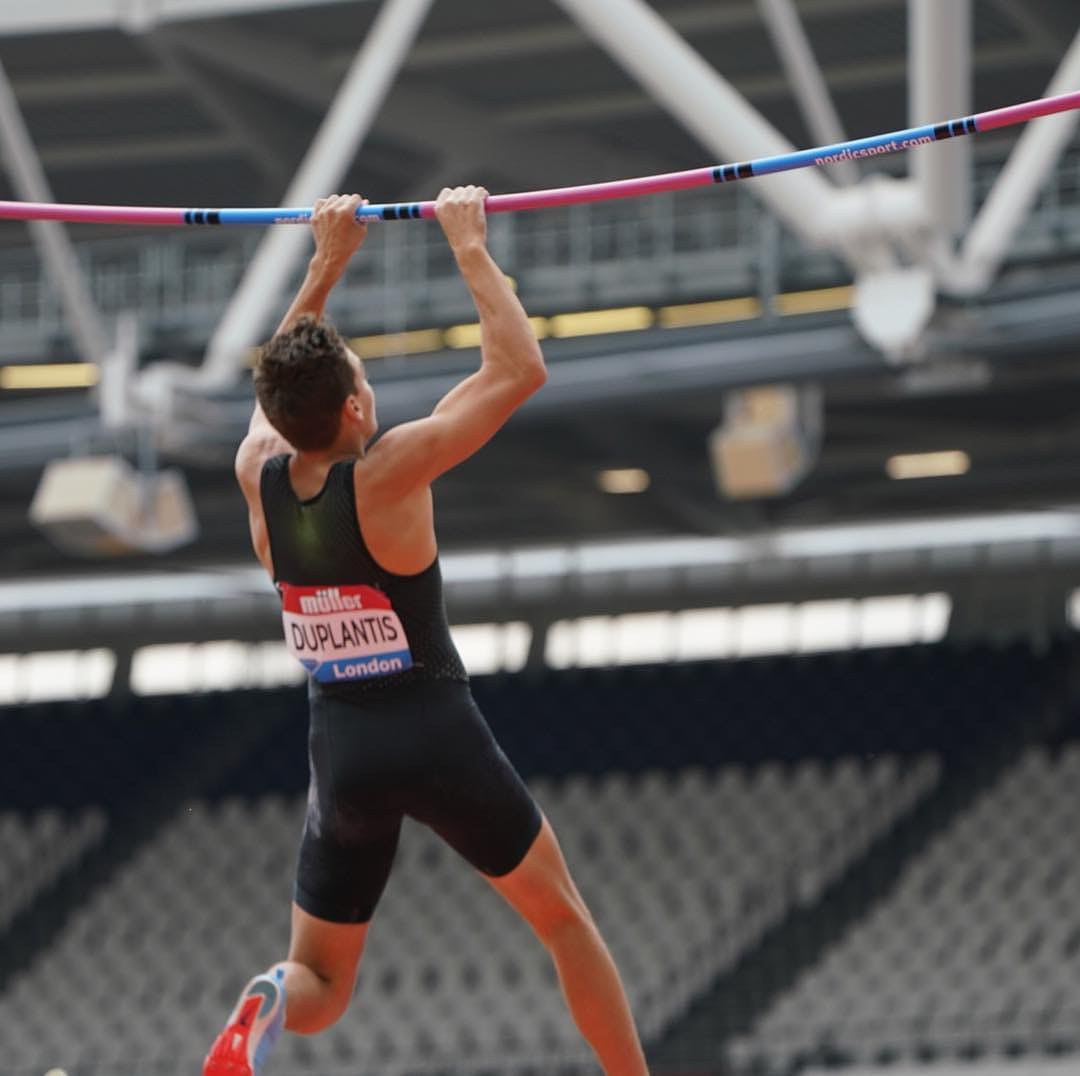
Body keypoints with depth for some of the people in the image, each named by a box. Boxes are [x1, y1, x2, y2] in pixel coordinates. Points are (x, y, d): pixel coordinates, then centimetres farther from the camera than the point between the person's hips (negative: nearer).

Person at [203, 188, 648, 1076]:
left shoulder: (258, 475, -4)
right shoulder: (389, 473, -18)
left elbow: (283, 384, 20)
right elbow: (520, 368, -13)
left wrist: (329, 260, 22)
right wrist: (471, 248, -4)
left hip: (341, 747, 4)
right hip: (436, 734, -4)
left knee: (321, 985, 12)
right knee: (564, 918, 17)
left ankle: (273, 1003, -24)